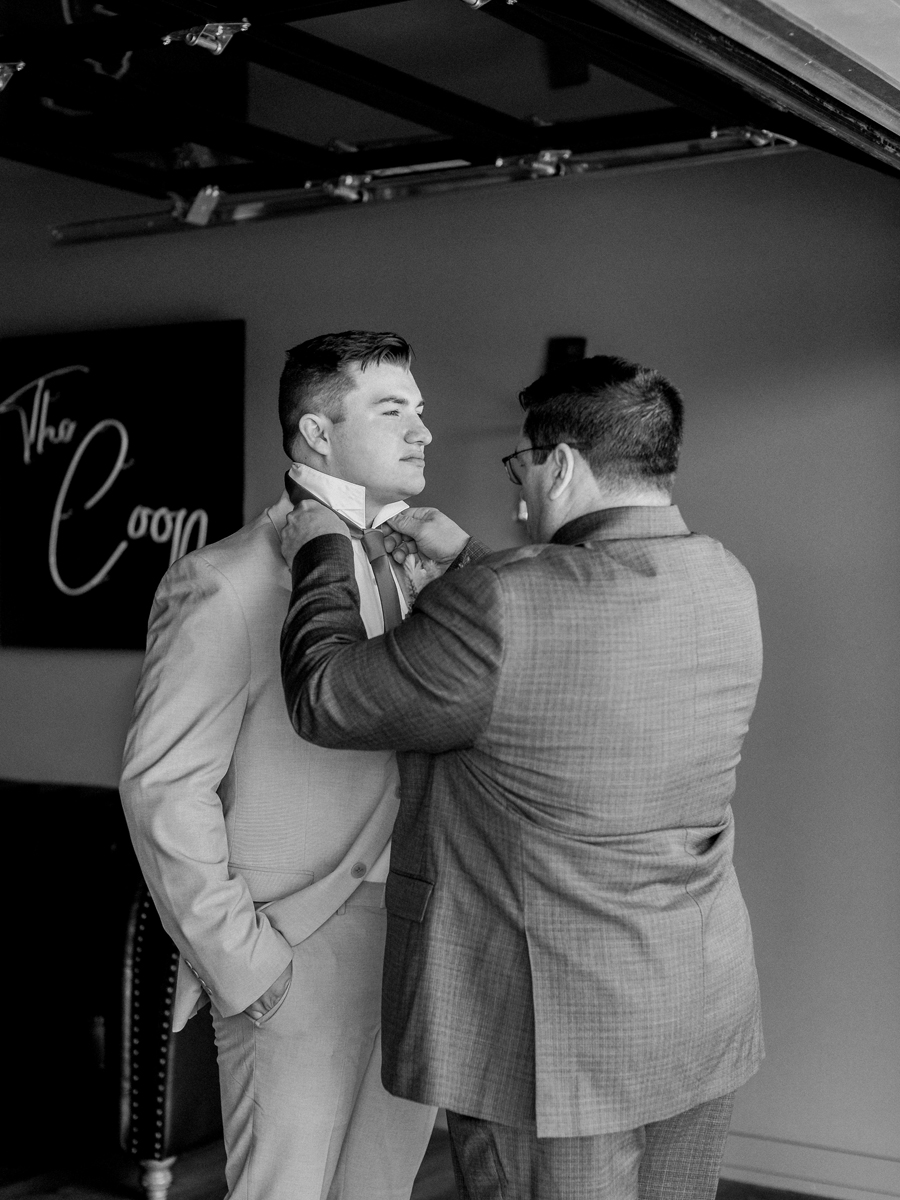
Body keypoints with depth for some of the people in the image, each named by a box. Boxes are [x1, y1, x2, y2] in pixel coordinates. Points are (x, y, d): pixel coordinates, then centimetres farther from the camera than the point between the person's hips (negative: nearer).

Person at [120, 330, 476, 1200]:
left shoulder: (420, 567, 9)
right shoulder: (226, 584, -11)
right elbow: (165, 785, -12)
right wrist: (240, 960, -13)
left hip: (422, 947, 6)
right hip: (297, 961, -6)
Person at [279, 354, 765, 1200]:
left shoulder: (502, 606, -24)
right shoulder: (727, 585, 0)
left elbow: (325, 700, -11)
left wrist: (321, 553, 3)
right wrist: (462, 560, 17)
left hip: (555, 1034, -7)